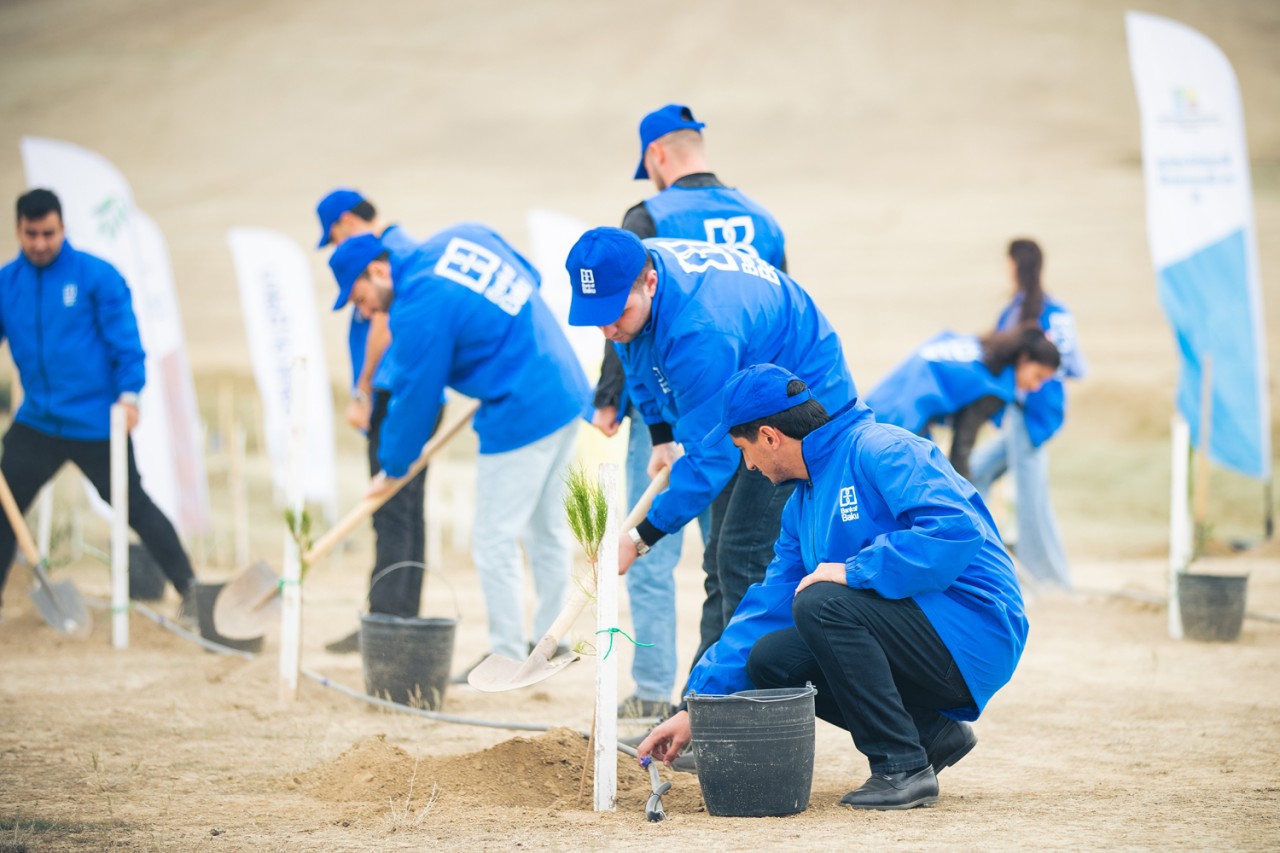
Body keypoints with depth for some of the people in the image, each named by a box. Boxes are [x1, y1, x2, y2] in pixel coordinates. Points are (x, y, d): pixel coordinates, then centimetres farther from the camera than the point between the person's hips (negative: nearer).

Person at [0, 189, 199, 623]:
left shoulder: (96, 276, -8)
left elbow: (124, 338, -9)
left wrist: (129, 392, -20)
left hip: (95, 422, -4)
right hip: (36, 422, 4)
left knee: (133, 505, 2)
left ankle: (190, 590, 13)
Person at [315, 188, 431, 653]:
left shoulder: (387, 252, -11)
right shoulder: (408, 247, 20)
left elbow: (383, 326, -18)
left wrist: (361, 392, -14)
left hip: (397, 396, -10)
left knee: (392, 514, -12)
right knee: (407, 513, 11)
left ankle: (385, 620, -14)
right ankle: (404, 619, 14)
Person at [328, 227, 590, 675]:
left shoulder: (418, 313, -17)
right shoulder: (462, 236, 5)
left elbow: (415, 400, -8)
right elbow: (530, 278, 17)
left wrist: (392, 469, 6)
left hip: (521, 415, -9)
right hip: (567, 389, 9)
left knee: (494, 542, 1)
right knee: (547, 527, 19)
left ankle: (508, 658, 8)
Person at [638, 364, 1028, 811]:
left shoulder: (879, 451, -14)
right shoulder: (802, 505, 16)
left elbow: (957, 529, -28)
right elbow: (767, 608, 17)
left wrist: (852, 570, -24)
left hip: (975, 636, -9)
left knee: (820, 603, -27)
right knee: (770, 660, -1)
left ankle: (903, 767, -18)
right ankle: (932, 733, 4)